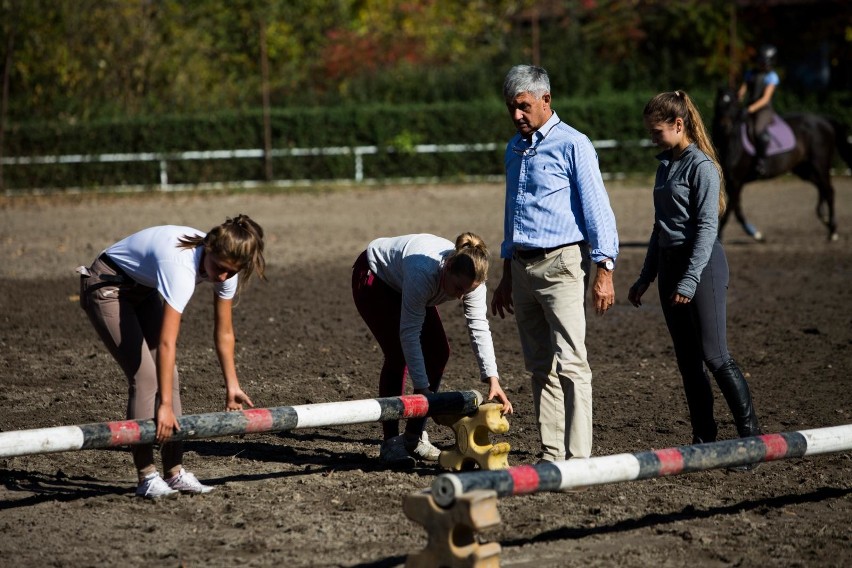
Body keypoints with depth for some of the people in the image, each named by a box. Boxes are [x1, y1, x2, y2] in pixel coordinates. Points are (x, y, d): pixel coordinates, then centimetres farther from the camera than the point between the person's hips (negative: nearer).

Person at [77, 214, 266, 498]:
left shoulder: (225, 265, -16)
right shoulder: (181, 267, -40)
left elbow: (224, 333, -3)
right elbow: (166, 343, -42)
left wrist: (232, 386, 0)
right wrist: (164, 405, -42)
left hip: (143, 288, 8)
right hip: (107, 286, -8)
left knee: (167, 374, 1)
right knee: (144, 374, -16)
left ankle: (175, 472, 5)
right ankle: (147, 477, -12)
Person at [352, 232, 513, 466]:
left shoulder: (471, 279, -26)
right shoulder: (424, 271, -43)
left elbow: (479, 327, -22)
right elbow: (409, 333, -39)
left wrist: (492, 379, -32)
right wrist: (422, 388, -37)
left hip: (401, 284, 7)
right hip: (372, 279, -7)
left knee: (438, 352, -3)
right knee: (398, 355, -20)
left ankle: (414, 437, 7)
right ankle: (390, 443, -14)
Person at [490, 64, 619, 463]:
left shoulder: (572, 145, -6)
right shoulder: (514, 149, 16)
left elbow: (596, 209, -10)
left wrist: (604, 272, -17)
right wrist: (506, 277, 23)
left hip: (561, 265, -7)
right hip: (522, 266, 8)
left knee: (570, 364, -11)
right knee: (539, 367, 8)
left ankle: (577, 457, -13)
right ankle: (550, 455, 11)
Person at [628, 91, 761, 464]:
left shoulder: (701, 166, -10)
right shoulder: (665, 166, 15)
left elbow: (707, 227, -15)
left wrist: (690, 280, -21)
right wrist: (645, 278, 22)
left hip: (702, 265, -8)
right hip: (669, 265, 8)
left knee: (715, 356, -10)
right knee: (688, 361, 7)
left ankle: (751, 436, -4)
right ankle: (703, 440, 12)